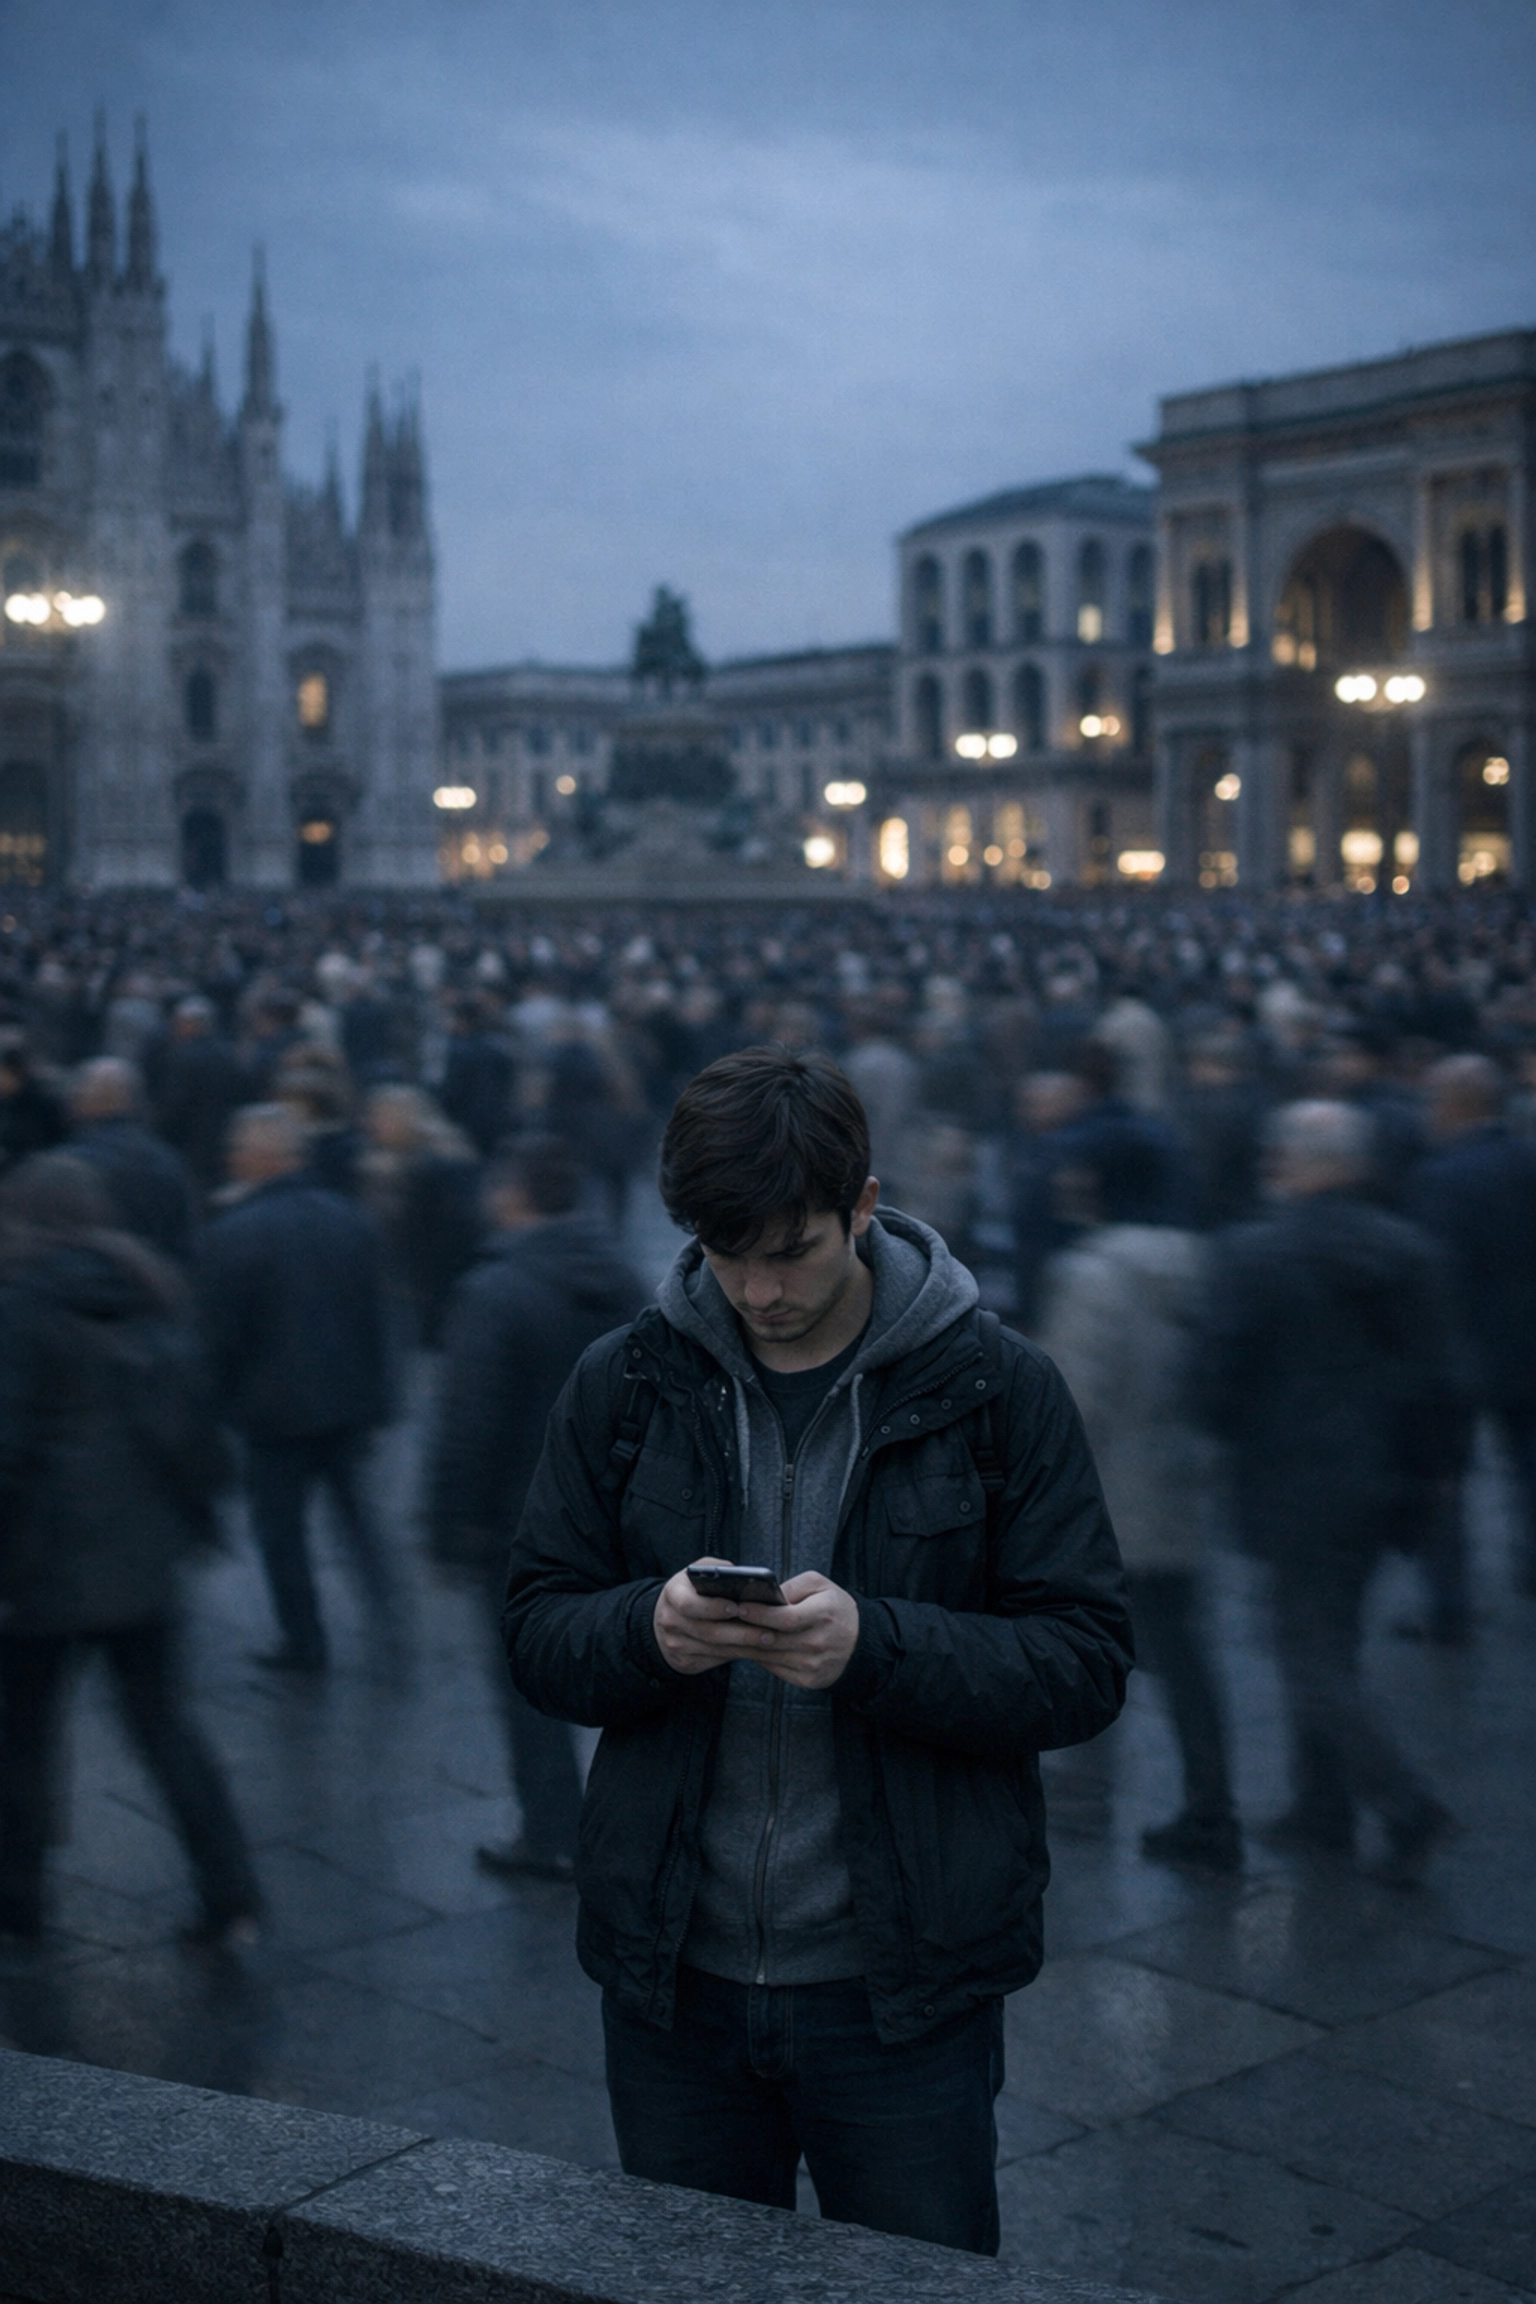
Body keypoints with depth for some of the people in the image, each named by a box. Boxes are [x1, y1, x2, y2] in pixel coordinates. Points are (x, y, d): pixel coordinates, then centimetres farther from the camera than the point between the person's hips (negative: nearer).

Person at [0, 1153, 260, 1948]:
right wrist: (191, 1515, 16)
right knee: (163, 1721, 11)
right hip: (142, 1554, 5)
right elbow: (193, 1419, 8)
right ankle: (231, 1895, 6)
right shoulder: (149, 1298, 6)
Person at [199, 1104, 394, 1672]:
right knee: (351, 1499, 22)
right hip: (350, 1396, 5)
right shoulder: (351, 1219, 0)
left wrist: (220, 1400, 2)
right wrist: (374, 1397, 11)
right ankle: (385, 1605, 10)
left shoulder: (231, 1233, -16)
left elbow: (220, 1333, -12)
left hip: (276, 1406, -5)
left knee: (279, 1521, 9)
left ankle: (304, 1641, 16)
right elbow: (374, 1315, 4)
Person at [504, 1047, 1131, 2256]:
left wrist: (875, 1645, -25)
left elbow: (1086, 1662, -9)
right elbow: (539, 1635, 2)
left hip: (902, 1982, -2)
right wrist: (650, 1630, -20)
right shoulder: (625, 1385, 1)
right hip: (673, 1975, 3)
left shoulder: (996, 1387, -7)